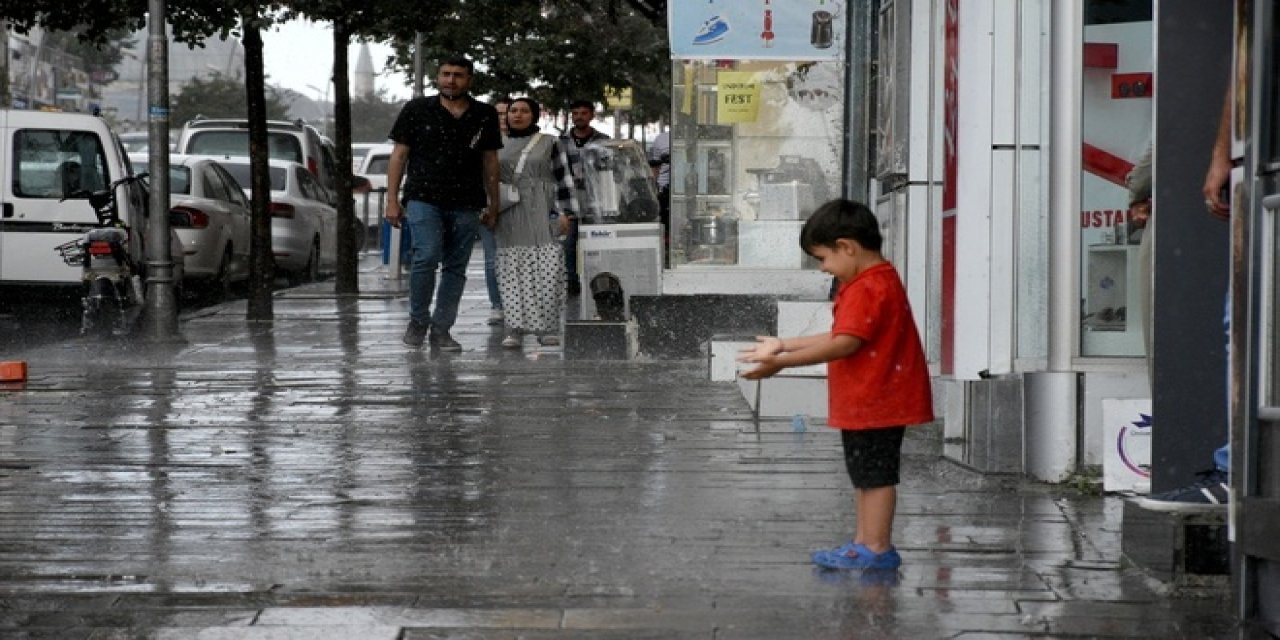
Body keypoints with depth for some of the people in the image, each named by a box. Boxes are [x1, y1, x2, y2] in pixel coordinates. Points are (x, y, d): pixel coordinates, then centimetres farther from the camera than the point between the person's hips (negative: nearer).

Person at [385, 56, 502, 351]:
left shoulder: (485, 116, 10)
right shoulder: (417, 110, 4)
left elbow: (490, 160, 16)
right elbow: (399, 155, 5)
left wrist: (494, 202, 13)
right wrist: (392, 200, 0)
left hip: (466, 204, 3)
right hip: (423, 198, -3)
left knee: (456, 267, 3)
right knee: (426, 257, -17)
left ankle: (441, 330, 11)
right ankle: (418, 320, 1)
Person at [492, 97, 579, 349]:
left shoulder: (549, 143, 5)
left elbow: (563, 180, 3)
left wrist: (565, 213, -6)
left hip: (542, 212, -2)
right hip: (510, 215, 2)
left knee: (546, 269, -10)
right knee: (513, 270, -4)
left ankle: (548, 328, -3)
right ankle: (514, 330, -6)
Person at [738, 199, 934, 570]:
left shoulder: (867, 289, -20)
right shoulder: (879, 281, 15)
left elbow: (845, 344, -28)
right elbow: (840, 337, 18)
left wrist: (782, 362, -28)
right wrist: (783, 345, 19)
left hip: (875, 401, -11)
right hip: (869, 401, 11)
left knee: (875, 474, -5)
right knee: (866, 475, 16)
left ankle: (876, 547, 0)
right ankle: (865, 541, 23)